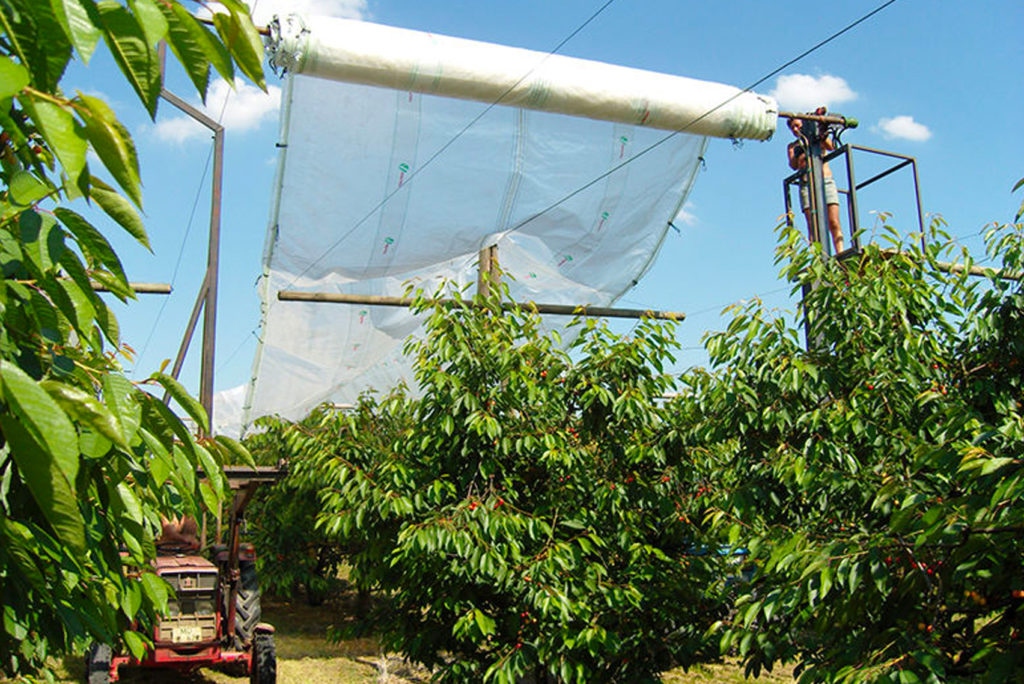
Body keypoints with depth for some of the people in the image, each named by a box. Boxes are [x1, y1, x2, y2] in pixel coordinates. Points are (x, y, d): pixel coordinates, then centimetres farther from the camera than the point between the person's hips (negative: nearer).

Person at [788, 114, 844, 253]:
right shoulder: (792, 146, 19)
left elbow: (831, 147, -3)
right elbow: (793, 165, 2)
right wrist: (796, 155, -17)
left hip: (826, 182, 0)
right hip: (807, 185, 0)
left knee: (834, 223, -11)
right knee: (813, 226, -12)